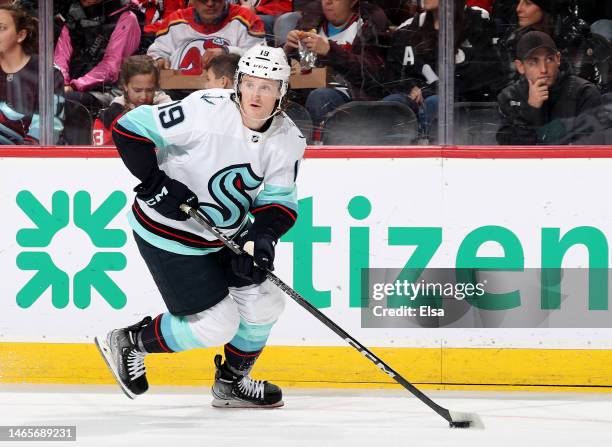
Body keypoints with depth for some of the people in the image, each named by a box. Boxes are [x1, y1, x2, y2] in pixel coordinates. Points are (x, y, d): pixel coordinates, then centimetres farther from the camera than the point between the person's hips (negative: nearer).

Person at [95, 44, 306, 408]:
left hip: (226, 234, 7)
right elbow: (130, 129, -23)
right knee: (215, 324, -7)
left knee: (264, 303, 8)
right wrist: (156, 183, -28)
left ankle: (232, 383, 32)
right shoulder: (206, 110, -26)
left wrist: (262, 238, -23)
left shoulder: (289, 140, -7)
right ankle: (128, 344, 14)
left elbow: (280, 201, -4)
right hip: (169, 235, -7)